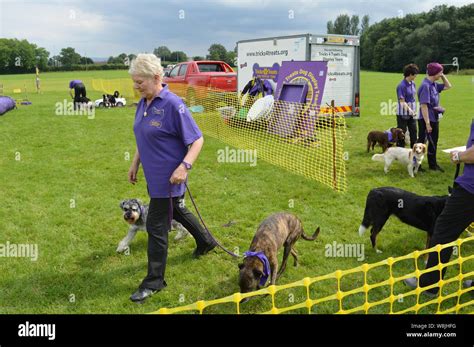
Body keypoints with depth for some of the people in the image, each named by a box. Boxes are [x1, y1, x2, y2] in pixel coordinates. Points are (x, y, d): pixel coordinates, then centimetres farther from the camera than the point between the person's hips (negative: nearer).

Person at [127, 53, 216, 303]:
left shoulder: (173, 104, -20)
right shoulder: (143, 103, 5)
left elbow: (197, 140, -17)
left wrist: (184, 166, -28)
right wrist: (135, 164, 16)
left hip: (168, 177, -8)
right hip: (154, 176, 9)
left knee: (156, 227, -1)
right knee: (176, 211, 26)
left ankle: (154, 281, 15)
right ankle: (206, 241, 50)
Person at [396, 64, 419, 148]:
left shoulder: (412, 83, 5)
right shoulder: (402, 86, -18)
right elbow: (402, 102, -20)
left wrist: (414, 110, 14)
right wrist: (410, 110, -32)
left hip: (411, 113, 8)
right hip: (403, 114, -8)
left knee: (413, 132, 11)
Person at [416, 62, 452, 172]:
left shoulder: (434, 85, 5)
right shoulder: (425, 86, -21)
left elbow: (448, 86, 22)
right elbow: (424, 106, -24)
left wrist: (443, 76, 6)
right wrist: (427, 123, -25)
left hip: (434, 119, 9)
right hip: (426, 120, -9)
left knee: (433, 142, 16)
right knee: (421, 142, 1)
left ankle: (433, 164, 28)